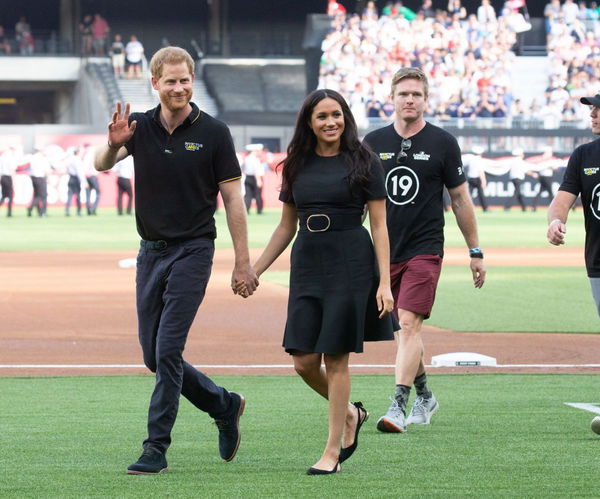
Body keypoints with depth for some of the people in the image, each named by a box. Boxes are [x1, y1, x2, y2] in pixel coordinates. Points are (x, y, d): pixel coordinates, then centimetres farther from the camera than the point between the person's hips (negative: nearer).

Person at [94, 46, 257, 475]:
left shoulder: (213, 133, -5)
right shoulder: (140, 126, 5)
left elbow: (233, 198, -3)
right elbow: (102, 165, -9)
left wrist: (243, 263, -6)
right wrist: (113, 145, -33)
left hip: (193, 250, -5)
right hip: (151, 252, 5)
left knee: (168, 350, -12)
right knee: (154, 355, 9)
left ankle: (156, 449, -8)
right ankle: (224, 406, 28)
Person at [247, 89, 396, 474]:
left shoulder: (363, 163, -1)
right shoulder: (297, 166, 11)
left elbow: (379, 226, -3)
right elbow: (286, 227, 17)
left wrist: (384, 282, -11)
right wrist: (254, 271, 12)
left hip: (351, 265, -5)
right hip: (307, 264, 5)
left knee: (336, 358, -4)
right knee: (304, 361, 0)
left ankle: (332, 451, 5)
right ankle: (350, 413, 28)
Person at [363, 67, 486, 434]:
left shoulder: (443, 143, -1)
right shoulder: (373, 142, 6)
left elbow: (461, 199, 4)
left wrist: (476, 252, 4)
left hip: (425, 249, -4)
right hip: (385, 249, 4)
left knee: (409, 322, -16)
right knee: (403, 328, 12)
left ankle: (399, 406, -21)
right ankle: (425, 397, 30)